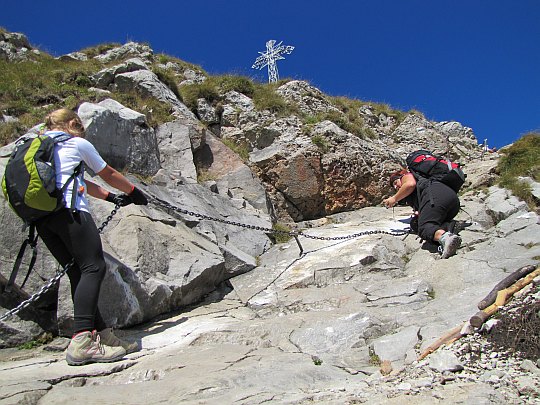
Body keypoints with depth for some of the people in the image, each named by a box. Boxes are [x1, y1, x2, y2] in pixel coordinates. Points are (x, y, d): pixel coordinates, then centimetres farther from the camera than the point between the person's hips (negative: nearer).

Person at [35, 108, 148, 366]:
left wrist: (111, 197, 40)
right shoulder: (78, 144, 11)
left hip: (40, 217, 8)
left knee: (78, 274, 6)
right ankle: (81, 341, -29)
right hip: (69, 210, -8)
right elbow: (108, 175, 20)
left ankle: (101, 335, 1)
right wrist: (134, 193, 35)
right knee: (93, 268, -14)